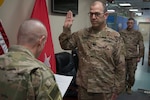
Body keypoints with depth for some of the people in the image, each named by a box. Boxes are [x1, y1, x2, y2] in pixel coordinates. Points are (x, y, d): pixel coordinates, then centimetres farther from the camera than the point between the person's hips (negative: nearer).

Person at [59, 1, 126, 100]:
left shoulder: (115, 37, -8)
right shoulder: (81, 34, 0)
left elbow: (120, 66, -6)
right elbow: (65, 45, 8)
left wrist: (116, 90, -4)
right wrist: (66, 29, -8)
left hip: (105, 90, -2)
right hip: (83, 87, 3)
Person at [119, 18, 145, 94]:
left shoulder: (138, 33, 4)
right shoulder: (121, 33, 3)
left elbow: (141, 46, 5)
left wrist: (139, 56, 1)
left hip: (133, 58, 0)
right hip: (123, 57, 0)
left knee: (131, 74, 5)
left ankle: (129, 87, 26)